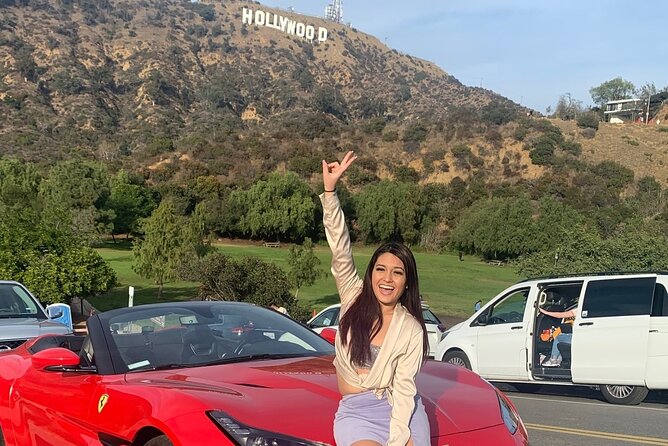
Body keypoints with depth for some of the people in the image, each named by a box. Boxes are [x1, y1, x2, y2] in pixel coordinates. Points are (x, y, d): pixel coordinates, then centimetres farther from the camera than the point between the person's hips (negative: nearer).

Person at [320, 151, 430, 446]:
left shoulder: (411, 329, -2)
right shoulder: (354, 298, 1)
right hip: (355, 412, 0)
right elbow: (340, 251, -11)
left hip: (401, 412, 0)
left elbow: (404, 388, -8)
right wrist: (330, 192, -22)